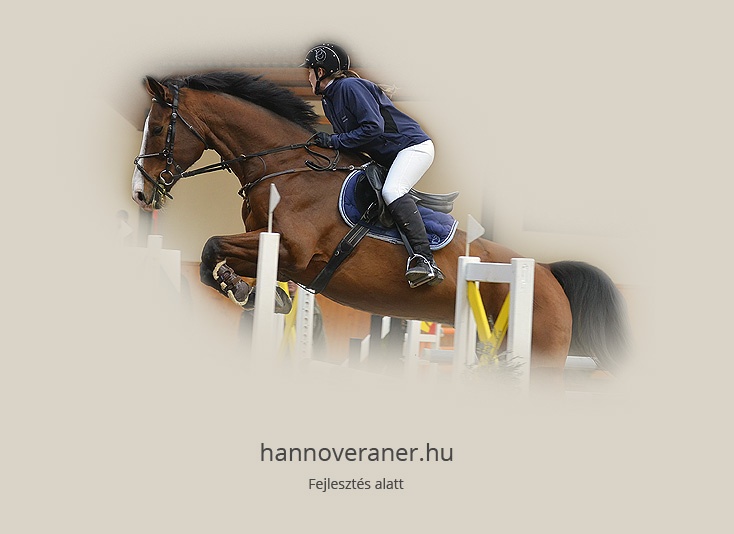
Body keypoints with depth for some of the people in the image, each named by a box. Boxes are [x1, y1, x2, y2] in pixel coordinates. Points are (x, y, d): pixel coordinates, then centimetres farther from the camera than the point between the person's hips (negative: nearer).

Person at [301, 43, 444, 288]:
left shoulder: (350, 87, -16)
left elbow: (373, 127, -24)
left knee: (391, 191, -31)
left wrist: (335, 140, -19)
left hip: (413, 146, -11)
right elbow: (347, 136, 17)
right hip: (387, 158, 11)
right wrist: (326, 142, 0)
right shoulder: (328, 100, 14)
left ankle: (425, 259, -39)